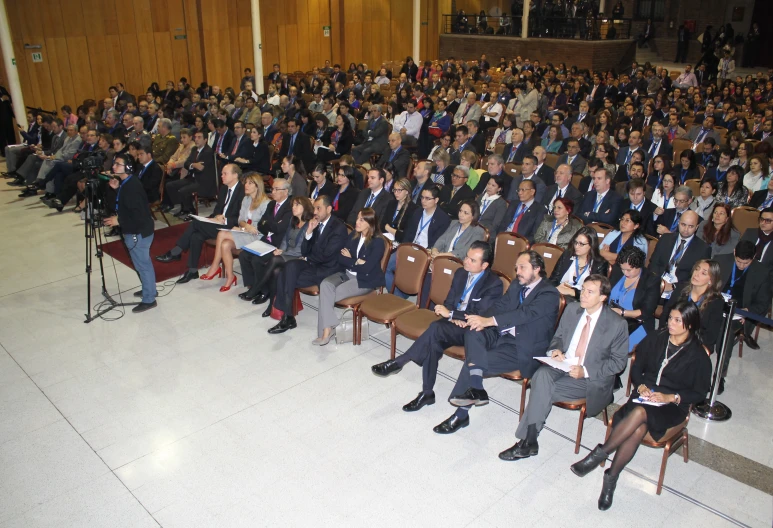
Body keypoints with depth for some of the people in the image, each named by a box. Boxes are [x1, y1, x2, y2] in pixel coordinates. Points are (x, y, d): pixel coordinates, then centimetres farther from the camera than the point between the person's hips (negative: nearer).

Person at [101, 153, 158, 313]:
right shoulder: (126, 183, 7)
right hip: (139, 230, 10)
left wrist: (119, 220, -18)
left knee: (142, 264, 0)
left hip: (137, 232, -10)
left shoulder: (131, 186, -25)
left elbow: (138, 213, -27)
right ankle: (150, 289, 37)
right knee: (144, 262, 22)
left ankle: (149, 299, 10)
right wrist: (116, 189, 4)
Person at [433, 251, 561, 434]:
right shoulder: (516, 285, 15)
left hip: (522, 348, -7)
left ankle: (461, 414, -10)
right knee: (473, 332, -24)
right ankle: (475, 388, -32)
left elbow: (525, 313, -26)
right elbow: (500, 306, 7)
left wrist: (489, 321, -36)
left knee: (474, 361, -22)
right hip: (500, 335, 7)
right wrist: (481, 320, -15)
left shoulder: (549, 294, -11)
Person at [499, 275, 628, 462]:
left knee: (543, 390, -28)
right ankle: (528, 442, -24)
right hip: (562, 364, 4)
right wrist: (555, 350, -10)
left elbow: (619, 361, -6)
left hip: (591, 378, -4)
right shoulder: (572, 309, 4)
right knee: (542, 375, -31)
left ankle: (528, 441, -14)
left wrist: (585, 371, -18)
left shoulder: (617, 324, -9)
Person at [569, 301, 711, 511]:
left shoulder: (698, 356, -2)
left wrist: (670, 397, -14)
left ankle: (599, 454, -29)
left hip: (672, 406, -3)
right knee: (638, 429, -33)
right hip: (645, 396, 3)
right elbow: (636, 368, 13)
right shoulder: (655, 339, 7)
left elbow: (700, 392, 1)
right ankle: (611, 478, -24)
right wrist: (641, 386, -7)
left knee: (639, 413, -37)